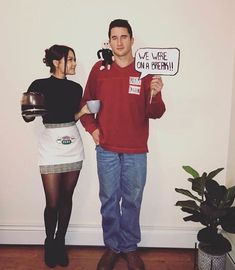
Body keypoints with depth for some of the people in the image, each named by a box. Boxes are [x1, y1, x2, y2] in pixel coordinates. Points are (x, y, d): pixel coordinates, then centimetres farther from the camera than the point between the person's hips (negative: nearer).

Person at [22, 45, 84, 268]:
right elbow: (28, 117, -2)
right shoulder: (39, 85, -5)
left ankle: (60, 242, 28)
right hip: (50, 147, -3)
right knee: (52, 202, 0)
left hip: (73, 147, 4)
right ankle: (49, 243, 27)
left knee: (66, 198, 9)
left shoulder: (75, 88, 6)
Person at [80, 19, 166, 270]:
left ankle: (130, 247, 29)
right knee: (109, 200, 11)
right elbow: (85, 102, 13)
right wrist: (92, 128, 0)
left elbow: (154, 114, -5)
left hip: (136, 151, -1)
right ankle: (112, 246, 30)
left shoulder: (145, 71, -2)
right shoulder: (99, 69, 1)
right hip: (106, 149, 1)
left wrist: (155, 95, -24)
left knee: (132, 201, 10)